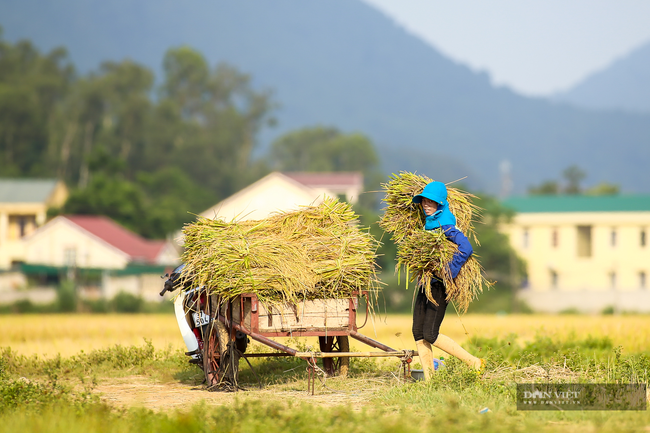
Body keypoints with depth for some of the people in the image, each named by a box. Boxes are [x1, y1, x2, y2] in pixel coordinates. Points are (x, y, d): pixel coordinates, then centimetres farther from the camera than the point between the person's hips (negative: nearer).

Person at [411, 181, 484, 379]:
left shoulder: (445, 225, -16)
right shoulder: (427, 222, 11)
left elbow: (466, 248, -30)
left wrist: (449, 273, -27)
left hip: (440, 286, -9)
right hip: (426, 283, 9)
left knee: (430, 334, -13)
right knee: (418, 333, 3)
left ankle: (474, 363, -4)